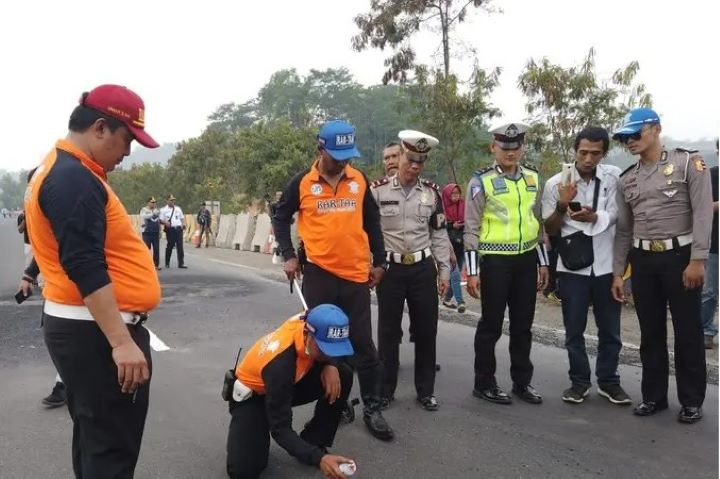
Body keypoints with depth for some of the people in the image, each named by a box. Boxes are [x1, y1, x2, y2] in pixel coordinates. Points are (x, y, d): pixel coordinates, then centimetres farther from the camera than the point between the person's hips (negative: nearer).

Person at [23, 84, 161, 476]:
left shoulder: (59, 170, 16)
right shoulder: (75, 180, -19)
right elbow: (86, 269, -27)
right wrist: (121, 341, -28)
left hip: (77, 325, 11)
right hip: (96, 330, -11)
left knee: (94, 437, 21)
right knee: (112, 447, -2)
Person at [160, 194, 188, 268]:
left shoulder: (178, 208, 16)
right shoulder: (163, 209, 5)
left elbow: (182, 217, 21)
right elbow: (161, 220, 2)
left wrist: (183, 224, 2)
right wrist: (165, 222, -19)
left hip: (178, 229, 3)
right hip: (170, 229, -3)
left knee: (180, 246, -2)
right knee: (169, 246, 3)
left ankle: (181, 263, -1)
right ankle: (167, 263, 19)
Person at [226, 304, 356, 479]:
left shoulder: (311, 322, -24)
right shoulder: (280, 364, -41)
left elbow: (333, 349, 0)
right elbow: (281, 428, -36)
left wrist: (330, 365, -24)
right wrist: (318, 458, -49)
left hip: (289, 383, 6)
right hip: (252, 395, -6)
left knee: (343, 374, -16)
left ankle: (313, 441, -2)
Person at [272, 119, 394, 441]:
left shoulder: (359, 180, 4)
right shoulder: (302, 182, -2)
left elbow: (372, 221, 13)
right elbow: (281, 218, 8)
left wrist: (379, 261, 12)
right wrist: (289, 255, -2)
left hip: (356, 274, 1)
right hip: (318, 273, -1)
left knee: (362, 343, 6)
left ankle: (372, 409, 17)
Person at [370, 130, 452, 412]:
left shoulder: (432, 193, 3)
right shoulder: (378, 190, -5)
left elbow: (439, 234, 7)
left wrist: (444, 271, 5)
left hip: (423, 268, 2)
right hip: (390, 269, -2)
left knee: (426, 331, 7)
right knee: (388, 331, 8)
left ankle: (426, 391, 23)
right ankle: (385, 391, 22)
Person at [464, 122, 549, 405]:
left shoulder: (532, 179, 10)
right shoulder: (481, 181, -7)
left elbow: (538, 222, 17)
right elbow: (471, 229, -8)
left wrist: (543, 262, 14)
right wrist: (472, 271, -12)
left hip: (527, 259, 5)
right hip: (495, 260, -5)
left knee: (523, 324, 14)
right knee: (491, 324, 3)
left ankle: (522, 381, 28)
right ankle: (484, 383, 18)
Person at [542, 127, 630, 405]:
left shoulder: (615, 177, -2)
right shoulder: (556, 183, -4)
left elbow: (614, 215, -8)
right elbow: (549, 229, 1)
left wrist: (592, 217, -28)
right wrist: (562, 206, -18)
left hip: (607, 265, 1)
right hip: (572, 267, -1)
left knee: (610, 330, 12)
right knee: (574, 330, 7)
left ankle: (608, 381, 27)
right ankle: (579, 382, 22)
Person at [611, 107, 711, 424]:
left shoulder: (688, 162, -2)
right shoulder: (627, 179, 12)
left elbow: (702, 212, -10)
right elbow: (623, 230, 13)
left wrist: (697, 259, -18)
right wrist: (617, 272, 9)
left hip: (680, 256, -4)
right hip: (643, 260, 4)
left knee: (688, 331, 4)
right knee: (650, 332, 10)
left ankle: (691, 401, 17)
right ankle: (654, 396, 22)